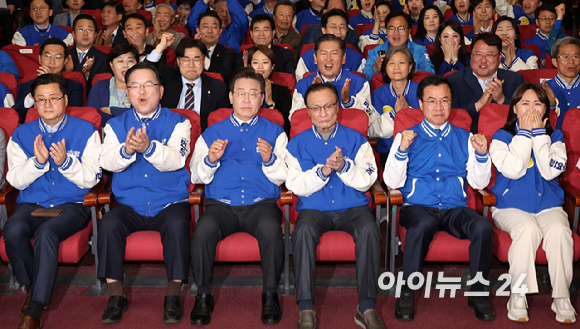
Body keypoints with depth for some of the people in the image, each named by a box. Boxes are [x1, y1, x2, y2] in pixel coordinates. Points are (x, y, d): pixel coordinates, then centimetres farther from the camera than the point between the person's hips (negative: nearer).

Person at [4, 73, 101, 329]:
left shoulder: (86, 131, 4)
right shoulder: (21, 134, 12)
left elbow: (91, 179, -3)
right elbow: (16, 180, 4)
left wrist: (66, 161, -19)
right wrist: (38, 162, -14)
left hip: (72, 205, -3)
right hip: (31, 204, 3)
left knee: (46, 233, -34)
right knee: (13, 231, -30)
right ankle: (32, 287, -2)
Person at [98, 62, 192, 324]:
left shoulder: (177, 123, 4)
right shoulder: (116, 125, 11)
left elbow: (175, 160, -14)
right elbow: (108, 161, -6)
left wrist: (148, 148, -34)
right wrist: (127, 150, -29)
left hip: (169, 202, -2)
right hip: (129, 205, 2)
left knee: (177, 225, -32)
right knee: (108, 224, -27)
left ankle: (173, 296, -16)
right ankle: (116, 296, -11)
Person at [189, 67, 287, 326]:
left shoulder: (274, 132, 18)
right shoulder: (212, 133, 20)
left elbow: (282, 177, 7)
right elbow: (196, 177, 12)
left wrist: (270, 159, -12)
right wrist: (210, 160, -7)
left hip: (261, 203, 0)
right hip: (221, 204, 1)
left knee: (271, 229, -35)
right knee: (203, 230, -32)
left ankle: (270, 294, -16)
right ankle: (203, 295, -13)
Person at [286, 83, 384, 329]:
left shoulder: (356, 139, 9)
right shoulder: (298, 144, 10)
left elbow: (367, 180, -1)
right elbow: (296, 186, -1)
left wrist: (344, 166, -20)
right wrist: (322, 171, -17)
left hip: (352, 207, 0)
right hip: (314, 209, 0)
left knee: (369, 230, -32)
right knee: (303, 232, -34)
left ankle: (366, 307, -25)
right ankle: (306, 309, -28)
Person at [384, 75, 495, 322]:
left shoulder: (464, 138, 19)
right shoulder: (406, 137, 12)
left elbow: (479, 183, 13)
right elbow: (392, 182, 2)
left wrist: (481, 154, -3)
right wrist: (402, 150, -11)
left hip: (455, 208, 2)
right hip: (418, 207, -2)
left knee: (483, 227, -29)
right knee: (421, 225, -37)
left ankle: (477, 292, -9)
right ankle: (407, 293, -22)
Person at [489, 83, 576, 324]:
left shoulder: (554, 137, 12)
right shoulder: (501, 137, 6)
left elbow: (550, 171, -8)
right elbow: (513, 169, -13)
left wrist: (539, 133, -6)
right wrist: (525, 133, -7)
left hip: (549, 205, 2)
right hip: (511, 207, -2)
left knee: (559, 231, -31)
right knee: (528, 229, -34)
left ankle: (562, 298, -20)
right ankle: (518, 296, -23)